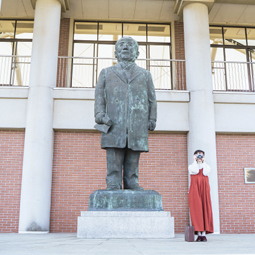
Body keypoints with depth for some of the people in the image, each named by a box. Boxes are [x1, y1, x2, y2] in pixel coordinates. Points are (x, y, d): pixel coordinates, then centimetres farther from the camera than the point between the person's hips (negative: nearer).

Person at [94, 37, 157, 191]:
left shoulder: (145, 75, 22)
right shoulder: (106, 73, 21)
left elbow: (152, 99, 17)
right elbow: (100, 95, 11)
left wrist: (152, 119, 5)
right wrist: (100, 114, -4)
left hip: (138, 125, 1)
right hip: (114, 124, -1)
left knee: (133, 161, -1)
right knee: (114, 159, -6)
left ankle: (132, 184, 7)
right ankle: (113, 185, -1)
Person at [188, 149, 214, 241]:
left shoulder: (207, 166, 17)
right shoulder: (191, 166, 14)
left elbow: (206, 173, -6)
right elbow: (195, 171, -10)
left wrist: (203, 162, 2)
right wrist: (195, 161, 0)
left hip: (204, 189, 1)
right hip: (195, 190, -1)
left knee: (205, 209, -6)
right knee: (196, 210, -8)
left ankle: (204, 234, -5)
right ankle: (199, 233, -6)